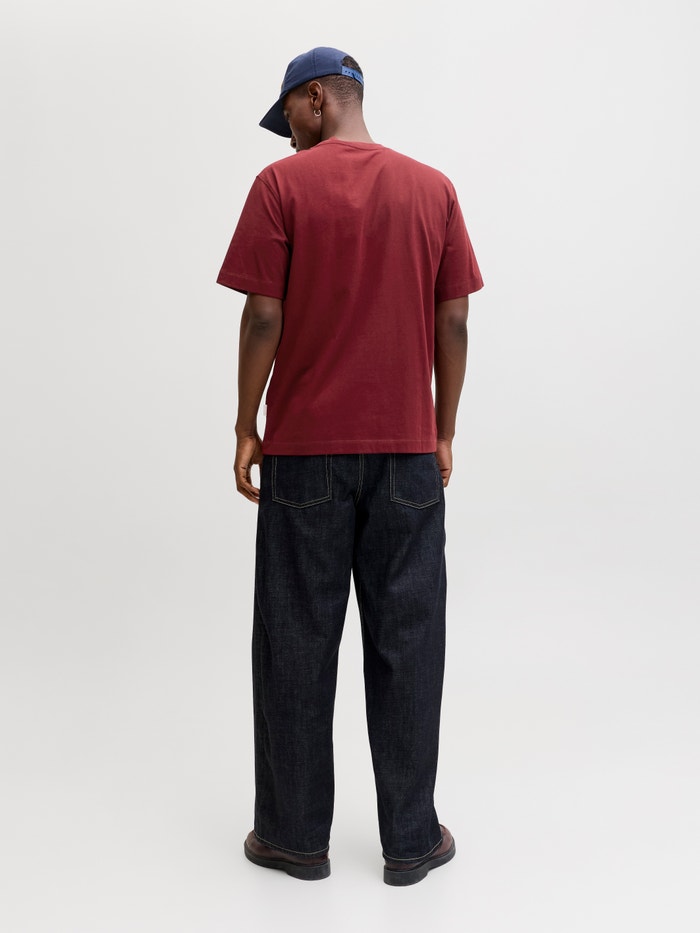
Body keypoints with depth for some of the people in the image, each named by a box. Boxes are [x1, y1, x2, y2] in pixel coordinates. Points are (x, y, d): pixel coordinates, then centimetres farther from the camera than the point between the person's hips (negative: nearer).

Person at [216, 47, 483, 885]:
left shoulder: (282, 184, -3)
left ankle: (294, 834, 19)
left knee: (296, 644, 8)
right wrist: (443, 432, 11)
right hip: (408, 449, 3)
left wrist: (246, 428, 2)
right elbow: (453, 323, 4)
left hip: (306, 448, -2)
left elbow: (264, 318, -8)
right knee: (405, 642, 9)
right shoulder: (434, 189, 6)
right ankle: (410, 838, 18)